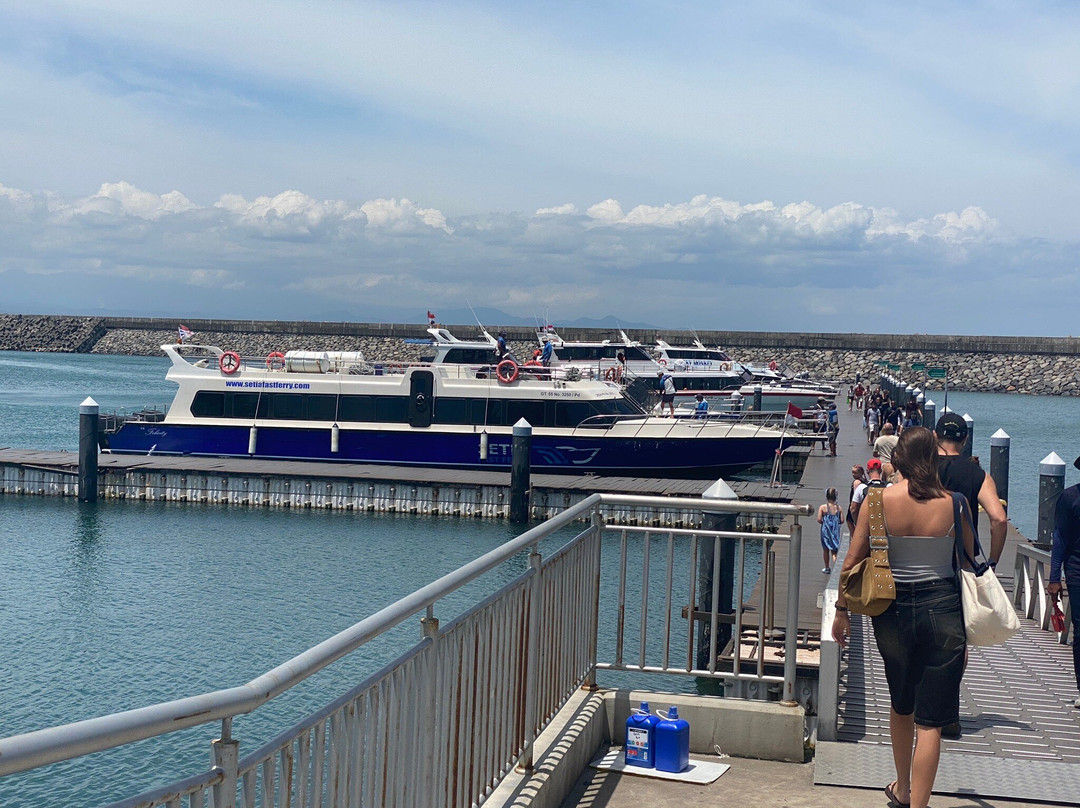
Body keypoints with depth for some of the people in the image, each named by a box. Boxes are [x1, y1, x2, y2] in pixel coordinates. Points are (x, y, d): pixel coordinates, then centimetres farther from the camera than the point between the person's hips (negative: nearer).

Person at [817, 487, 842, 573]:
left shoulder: (823, 507, -11)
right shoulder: (838, 508, -5)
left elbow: (819, 520, -14)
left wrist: (824, 522, 6)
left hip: (826, 530, -1)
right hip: (835, 531, 1)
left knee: (826, 549, 14)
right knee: (834, 550, 7)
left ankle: (827, 568, 24)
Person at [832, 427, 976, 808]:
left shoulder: (878, 501, -7)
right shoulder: (955, 504, -7)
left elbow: (853, 560, -3)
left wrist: (842, 610, 9)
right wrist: (969, 625, 13)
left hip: (893, 610, 2)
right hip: (942, 609, -2)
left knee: (901, 706, 23)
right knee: (930, 719, 4)